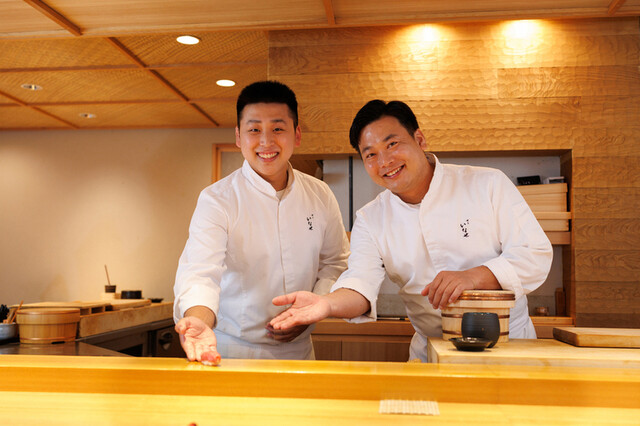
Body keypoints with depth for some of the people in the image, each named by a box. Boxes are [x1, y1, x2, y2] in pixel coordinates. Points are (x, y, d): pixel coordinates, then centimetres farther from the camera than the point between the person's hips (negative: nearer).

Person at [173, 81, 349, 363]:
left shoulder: (320, 196, 0)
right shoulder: (217, 200, -12)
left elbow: (335, 262, 10)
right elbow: (200, 270, -25)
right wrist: (198, 320, -46)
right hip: (232, 353, -3)